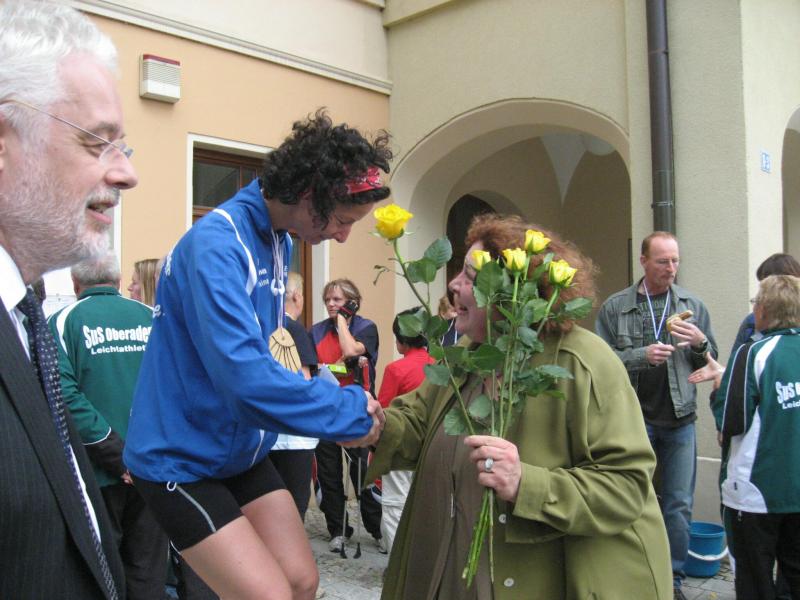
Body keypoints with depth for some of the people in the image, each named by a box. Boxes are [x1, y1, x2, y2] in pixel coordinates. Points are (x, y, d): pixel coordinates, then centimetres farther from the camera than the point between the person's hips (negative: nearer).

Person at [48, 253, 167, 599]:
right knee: (148, 570, 14)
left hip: (97, 471, -2)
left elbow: (64, 395, -18)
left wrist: (116, 456, -16)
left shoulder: (64, 322, -6)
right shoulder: (153, 319, 1)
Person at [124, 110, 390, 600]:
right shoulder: (218, 243, -25)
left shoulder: (281, 242, 5)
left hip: (244, 451, 8)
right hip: (182, 460, -8)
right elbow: (244, 377, -36)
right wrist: (352, 409, -25)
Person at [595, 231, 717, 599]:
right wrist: (642, 355, -19)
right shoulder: (615, 307, -3)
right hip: (634, 417, -2)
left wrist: (700, 343, -10)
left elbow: (711, 363, 11)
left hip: (680, 419, 2)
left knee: (679, 503, 9)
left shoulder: (692, 305, 5)